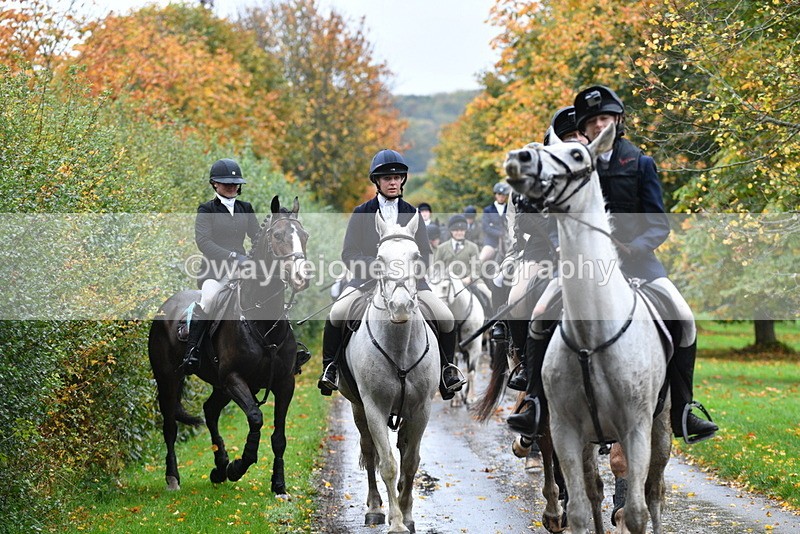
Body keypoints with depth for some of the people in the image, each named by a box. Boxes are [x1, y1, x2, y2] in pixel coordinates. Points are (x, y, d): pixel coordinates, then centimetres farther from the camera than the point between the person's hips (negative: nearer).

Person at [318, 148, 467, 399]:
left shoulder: (412, 214, 11)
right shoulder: (362, 213, 5)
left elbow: (425, 253, 8)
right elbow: (349, 253, -1)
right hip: (367, 277, -2)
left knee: (446, 318, -15)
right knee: (336, 314, -27)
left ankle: (447, 368, 9)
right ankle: (330, 366, -6)